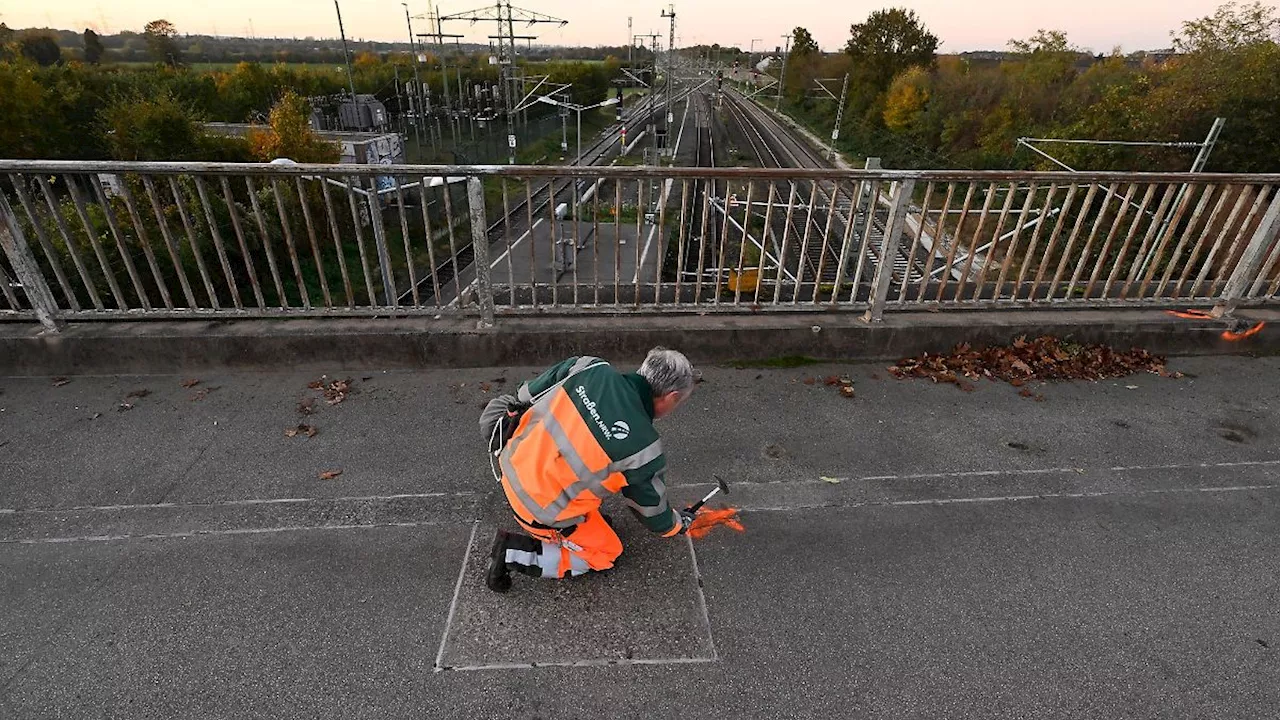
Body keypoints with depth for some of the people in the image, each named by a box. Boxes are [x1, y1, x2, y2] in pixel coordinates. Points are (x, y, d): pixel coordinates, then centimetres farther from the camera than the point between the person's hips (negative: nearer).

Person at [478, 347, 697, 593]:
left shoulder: (592, 368, -11)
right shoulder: (642, 449, -21)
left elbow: (527, 395, 2)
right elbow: (650, 503, -2)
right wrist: (678, 525, 18)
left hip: (511, 464, 7)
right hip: (541, 510, -6)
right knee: (605, 553, 17)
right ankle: (516, 554, 5)